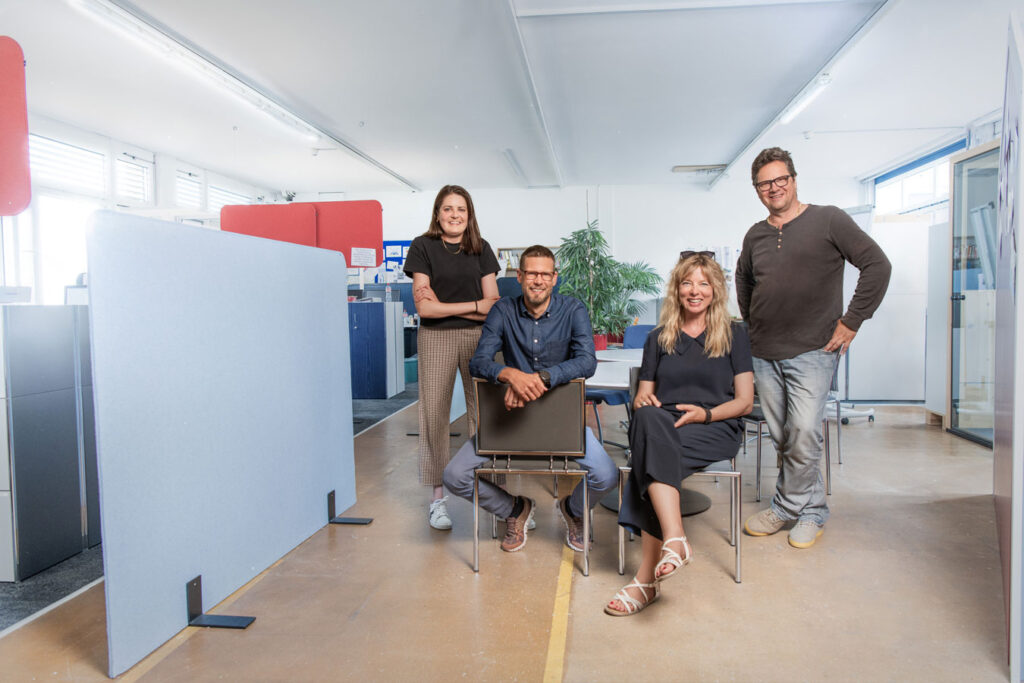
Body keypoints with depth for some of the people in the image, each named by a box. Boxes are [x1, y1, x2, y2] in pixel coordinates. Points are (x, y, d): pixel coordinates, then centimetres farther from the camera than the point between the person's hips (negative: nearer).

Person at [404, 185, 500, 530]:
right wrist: (473, 305, -6)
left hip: (478, 337, 2)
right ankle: (437, 497, 11)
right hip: (437, 338, -2)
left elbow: (493, 304, 4)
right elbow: (424, 307, -7)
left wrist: (445, 305, -7)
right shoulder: (423, 247, 1)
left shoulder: (480, 249, 10)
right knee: (435, 415, 0)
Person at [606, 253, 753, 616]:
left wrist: (704, 413, -12)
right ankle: (675, 540, -45)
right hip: (663, 426, 2)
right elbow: (643, 397, 19)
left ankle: (647, 577, -38)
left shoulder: (734, 335, 14)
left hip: (715, 429, -2)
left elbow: (744, 401, 7)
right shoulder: (658, 338, 21)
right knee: (648, 420, -38)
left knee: (653, 456, -36)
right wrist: (642, 401, -7)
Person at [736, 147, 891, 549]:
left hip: (812, 350, -5)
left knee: (804, 433, -10)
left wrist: (851, 322, -7)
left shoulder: (828, 220, -2)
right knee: (781, 438, 9)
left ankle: (787, 507, 10)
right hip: (764, 353, 5)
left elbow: (877, 266, -4)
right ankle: (810, 511, 24)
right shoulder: (755, 236, 11)